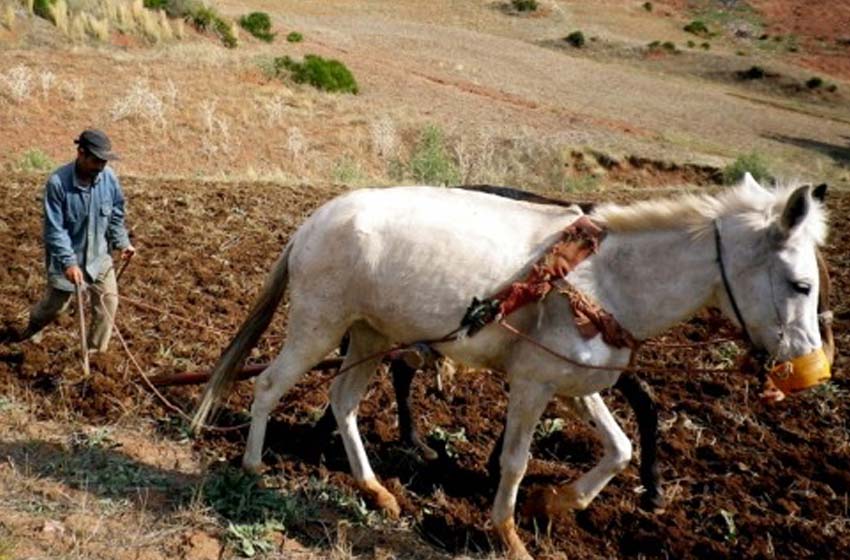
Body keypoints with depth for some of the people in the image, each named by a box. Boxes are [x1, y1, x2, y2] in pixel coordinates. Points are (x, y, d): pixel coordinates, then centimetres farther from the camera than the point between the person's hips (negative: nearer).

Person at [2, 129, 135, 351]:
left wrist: (122, 242, -5)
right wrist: (69, 262, -30)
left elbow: (116, 215, 4)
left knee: (108, 302, -1)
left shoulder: (108, 177, -13)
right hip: (66, 258, -3)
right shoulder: (58, 182, -25)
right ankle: (29, 330, 45)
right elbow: (54, 229, -24)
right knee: (55, 304, 13)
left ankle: (96, 352, 17)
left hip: (99, 255, 4)